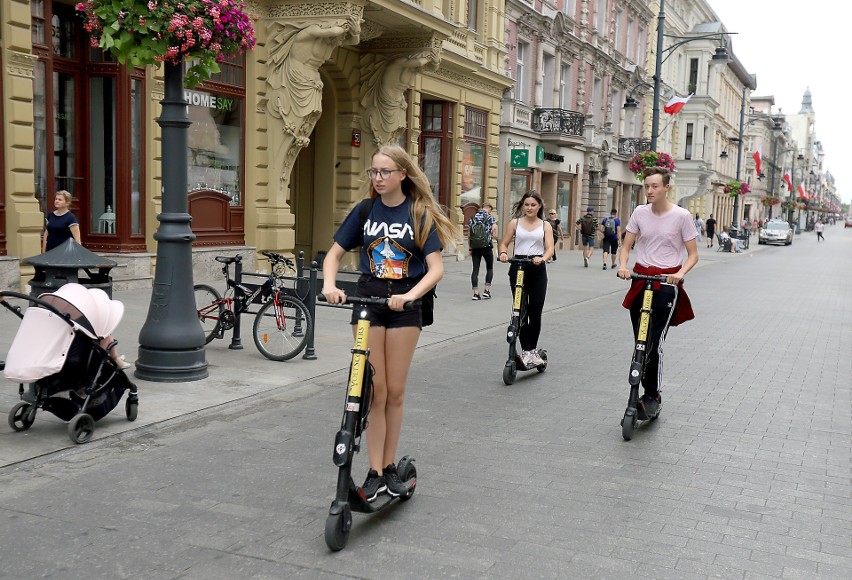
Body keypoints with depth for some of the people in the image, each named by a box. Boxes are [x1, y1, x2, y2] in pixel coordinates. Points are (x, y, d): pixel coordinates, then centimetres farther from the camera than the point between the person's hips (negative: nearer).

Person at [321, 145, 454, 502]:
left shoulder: (420, 214, -3)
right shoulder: (365, 211, 3)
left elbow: (436, 268, -10)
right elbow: (334, 254, 5)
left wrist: (410, 295, -27)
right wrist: (330, 286, -15)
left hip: (403, 307, -1)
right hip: (367, 301, 1)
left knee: (395, 391, 6)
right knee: (374, 391, 0)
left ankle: (389, 466, 20)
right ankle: (375, 472, 5)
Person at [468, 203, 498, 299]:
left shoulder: (472, 219, 7)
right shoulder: (491, 218, -3)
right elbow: (494, 235, -9)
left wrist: (470, 249, 13)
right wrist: (494, 236, 15)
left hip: (475, 247, 2)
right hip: (487, 247, -2)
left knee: (475, 269, 4)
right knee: (490, 268, 15)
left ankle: (475, 292, -2)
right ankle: (487, 290, 7)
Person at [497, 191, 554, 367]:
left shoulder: (545, 225, 8)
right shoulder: (515, 223, 8)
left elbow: (550, 249, -2)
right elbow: (504, 243, 10)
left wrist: (542, 258, -24)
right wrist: (503, 253, -13)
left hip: (538, 270, 0)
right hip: (518, 268, 0)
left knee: (535, 312, -1)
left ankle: (532, 350, 14)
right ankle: (526, 350, 3)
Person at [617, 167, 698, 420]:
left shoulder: (681, 216, -7)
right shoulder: (640, 212, 3)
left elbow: (693, 254, -2)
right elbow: (626, 247, 7)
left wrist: (680, 273, -21)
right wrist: (623, 266, -14)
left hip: (667, 283, -4)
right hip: (641, 279, 4)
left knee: (654, 343, -12)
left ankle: (652, 396, 2)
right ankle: (650, 394, 20)